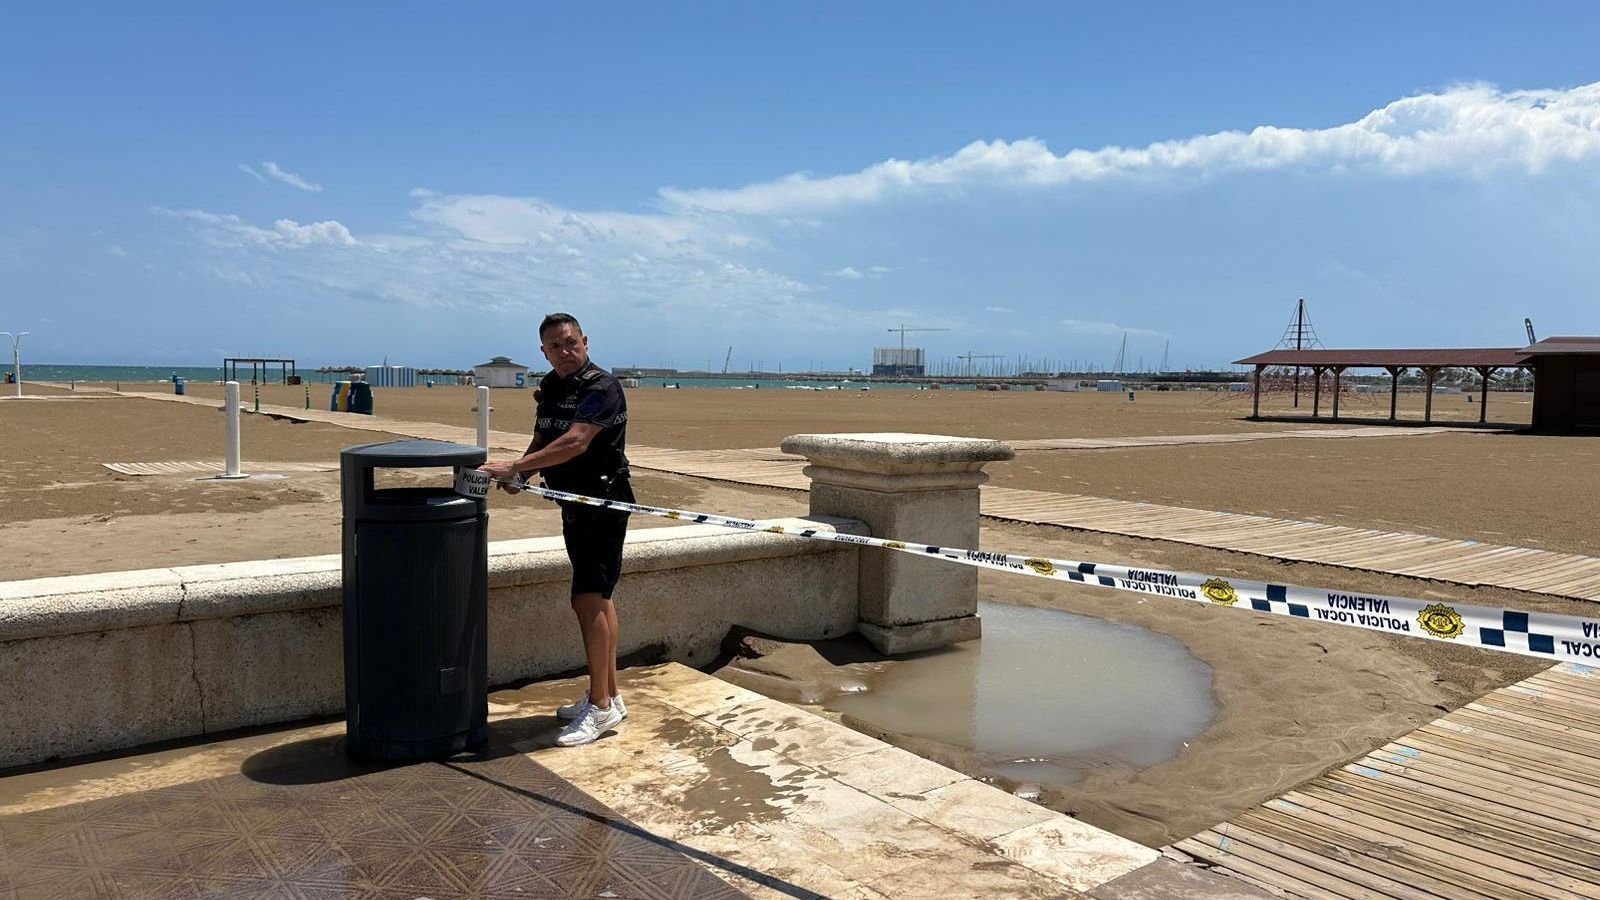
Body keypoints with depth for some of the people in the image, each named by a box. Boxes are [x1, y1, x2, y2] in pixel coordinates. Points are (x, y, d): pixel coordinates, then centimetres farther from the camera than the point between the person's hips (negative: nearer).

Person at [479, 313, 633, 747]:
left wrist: (514, 466, -32)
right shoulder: (550, 387, 10)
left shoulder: (601, 386, -16)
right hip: (574, 503, 9)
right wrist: (515, 474, -6)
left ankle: (601, 706, -5)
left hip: (603, 503, -9)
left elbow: (575, 442, -29)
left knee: (587, 599, -12)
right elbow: (542, 443, 14)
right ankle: (609, 696, 23)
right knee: (597, 598, 13)